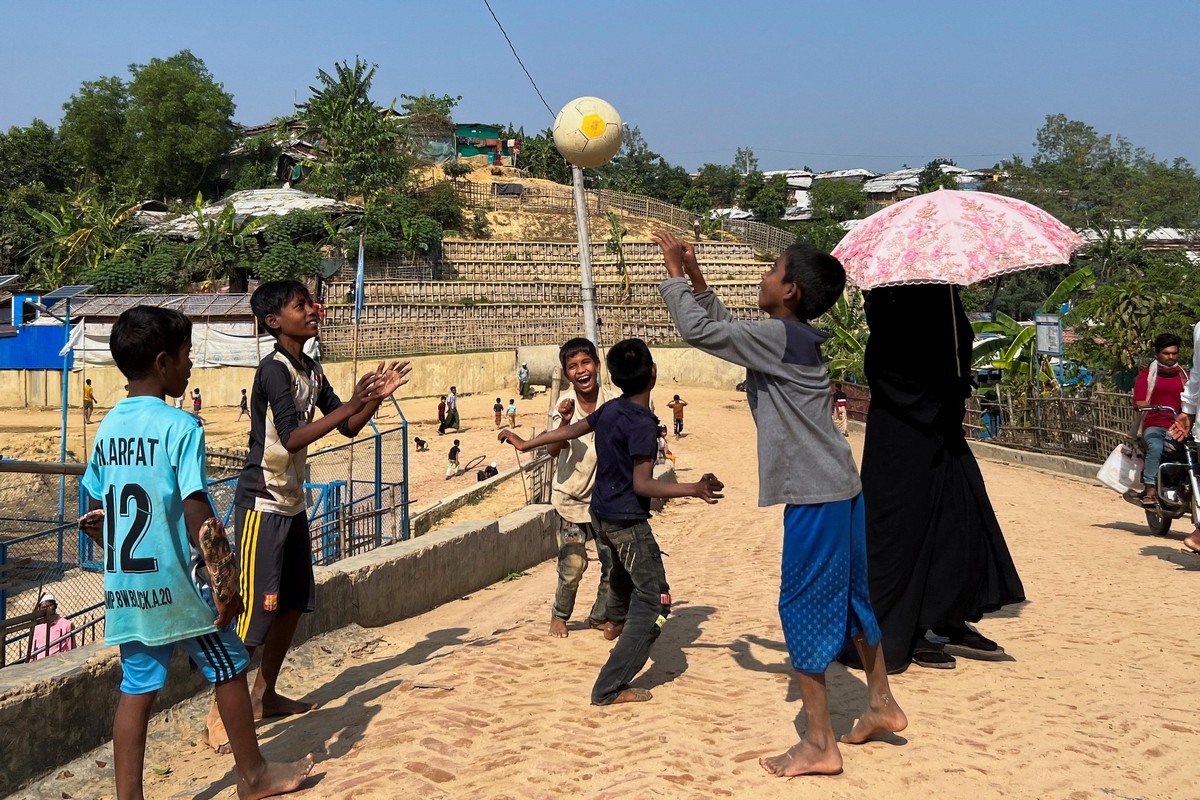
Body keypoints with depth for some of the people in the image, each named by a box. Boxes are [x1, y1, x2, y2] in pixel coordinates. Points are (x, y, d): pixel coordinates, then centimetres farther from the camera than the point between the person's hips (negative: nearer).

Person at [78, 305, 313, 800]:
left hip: (124, 589, 6)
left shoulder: (108, 427, 6)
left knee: (137, 689, 11)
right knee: (229, 668, 10)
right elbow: (197, 514, -19)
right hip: (176, 584, -6)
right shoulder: (180, 427, -15)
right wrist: (226, 580, -12)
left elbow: (95, 517, 12)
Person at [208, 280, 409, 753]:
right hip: (262, 503, -9)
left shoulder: (311, 371, 9)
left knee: (293, 603, 14)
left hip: (292, 502, 9)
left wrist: (376, 397, -4)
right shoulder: (274, 369, -18)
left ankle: (264, 697, 26)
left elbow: (348, 427, 13)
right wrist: (351, 405, -33)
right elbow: (292, 438, -28)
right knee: (253, 611, -8)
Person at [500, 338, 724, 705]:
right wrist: (693, 490, -34)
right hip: (627, 520, -9)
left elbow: (569, 430, 13)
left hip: (600, 514, 9)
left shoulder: (610, 409, 2)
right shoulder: (641, 423, -23)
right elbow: (642, 484, -26)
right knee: (653, 599, -6)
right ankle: (610, 689, -11)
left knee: (624, 565, 37)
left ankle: (616, 622, 64)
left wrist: (525, 444, 27)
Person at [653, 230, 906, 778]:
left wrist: (674, 273, -3)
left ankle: (819, 745, 5)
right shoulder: (793, 339, 13)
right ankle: (882, 705, 35)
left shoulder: (779, 335, -15)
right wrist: (696, 278, 20)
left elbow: (699, 331, -16)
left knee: (804, 610, -2)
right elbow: (728, 331, 26)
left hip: (815, 497, -10)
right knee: (849, 599, 20)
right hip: (839, 488, 10)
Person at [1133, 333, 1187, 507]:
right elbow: (1138, 401, 1)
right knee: (1155, 448, -36)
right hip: (1154, 425, -2)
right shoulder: (1147, 374, 15)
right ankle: (1150, 489, -40)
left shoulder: (1184, 375, 22)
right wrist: (1141, 404, -23)